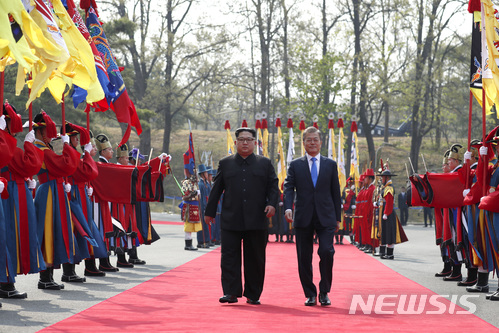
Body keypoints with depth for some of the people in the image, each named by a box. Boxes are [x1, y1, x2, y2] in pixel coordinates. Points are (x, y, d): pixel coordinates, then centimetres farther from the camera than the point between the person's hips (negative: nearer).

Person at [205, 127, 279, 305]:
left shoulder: (265, 163, 12)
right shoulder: (225, 163, 12)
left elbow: (273, 186, 8)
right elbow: (216, 189, 12)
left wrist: (272, 203, -10)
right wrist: (210, 212, 10)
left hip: (257, 220, 0)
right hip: (231, 220, 0)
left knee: (255, 258, 4)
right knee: (229, 257, -4)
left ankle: (253, 294, 13)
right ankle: (231, 292, -1)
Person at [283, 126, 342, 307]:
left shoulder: (330, 165, 11)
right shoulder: (295, 165, 8)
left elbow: (336, 192, 11)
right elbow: (289, 188, 0)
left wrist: (337, 217, 8)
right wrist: (288, 207, -18)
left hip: (325, 217, 0)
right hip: (303, 217, 0)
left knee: (326, 251, -14)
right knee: (304, 258, 3)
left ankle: (324, 292, 1)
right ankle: (310, 294, 14)